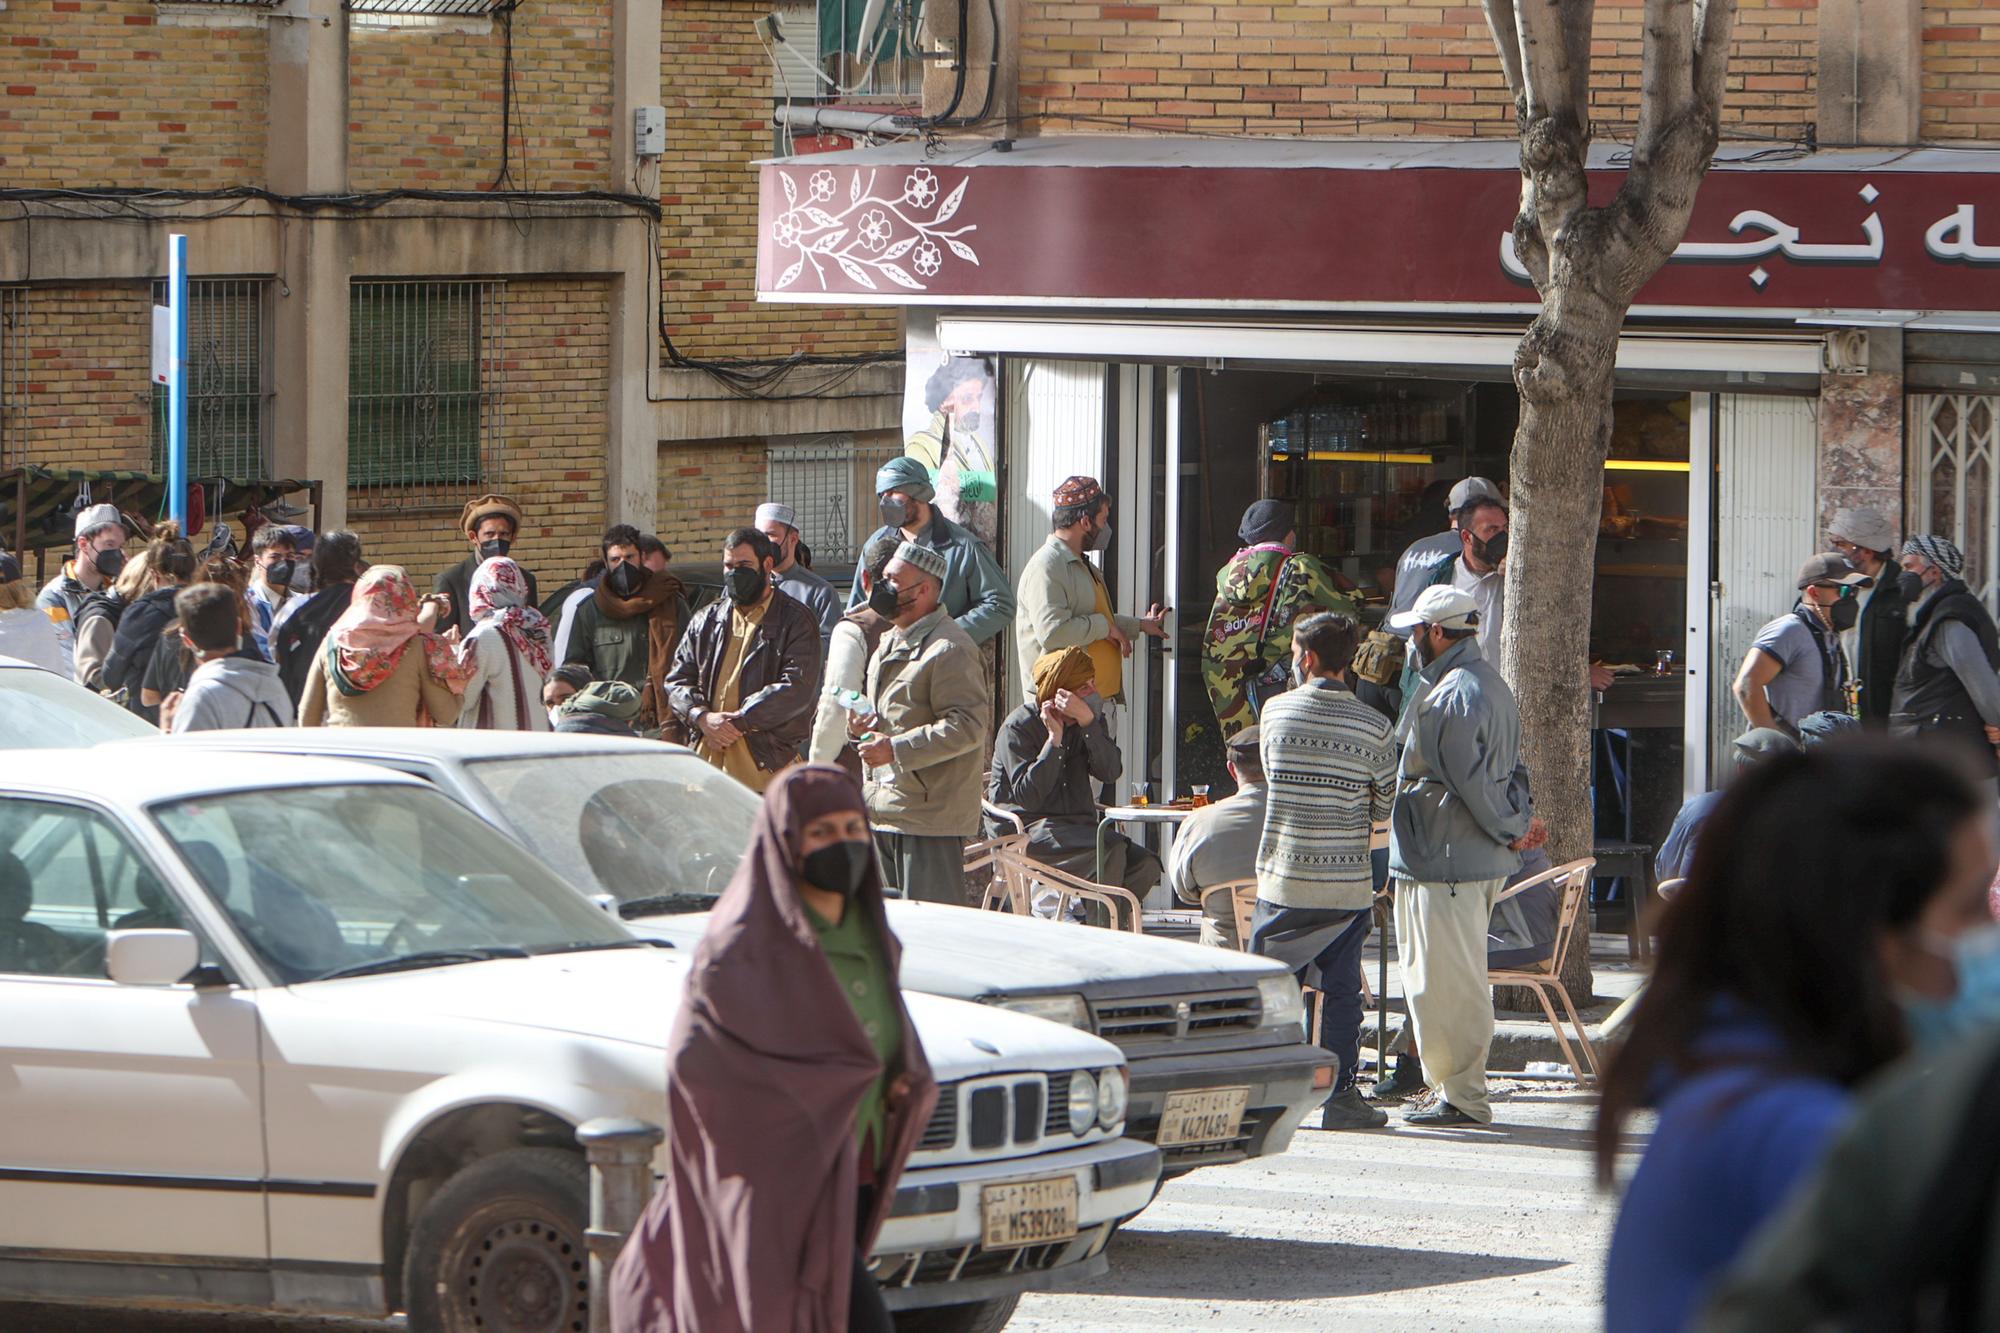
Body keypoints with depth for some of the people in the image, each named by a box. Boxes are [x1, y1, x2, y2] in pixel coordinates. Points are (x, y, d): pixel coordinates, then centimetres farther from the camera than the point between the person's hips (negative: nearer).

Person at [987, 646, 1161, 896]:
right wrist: (1054, 740, -19)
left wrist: (1087, 722, -20)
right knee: (1110, 851, -30)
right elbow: (1028, 796, -18)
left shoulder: (1092, 722, 11)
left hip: (1077, 826, 7)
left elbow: (1110, 772, -9)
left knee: (1145, 864, -16)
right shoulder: (1018, 727, -7)